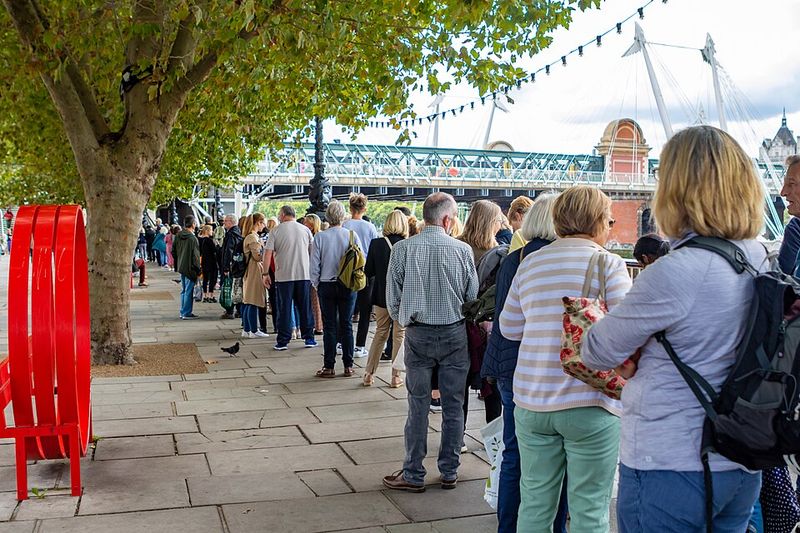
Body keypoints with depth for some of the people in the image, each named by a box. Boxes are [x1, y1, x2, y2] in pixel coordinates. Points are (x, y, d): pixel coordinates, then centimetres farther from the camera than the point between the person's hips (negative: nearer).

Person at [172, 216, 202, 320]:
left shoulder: (178, 236, 5)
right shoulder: (192, 238, -19)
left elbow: (173, 251, 12)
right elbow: (195, 255, -18)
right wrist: (198, 270, -10)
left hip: (181, 267, 8)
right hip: (190, 268, -8)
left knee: (183, 290, 16)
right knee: (189, 291, -1)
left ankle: (183, 312, 21)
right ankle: (186, 313, 3)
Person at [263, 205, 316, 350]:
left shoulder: (275, 231, -1)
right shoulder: (305, 229, 5)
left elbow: (268, 253, -5)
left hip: (283, 275, -2)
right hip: (304, 274, 2)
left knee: (284, 309, 4)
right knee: (305, 307, 10)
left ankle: (283, 341, 5)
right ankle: (309, 338, 13)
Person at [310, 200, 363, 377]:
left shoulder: (320, 237, -8)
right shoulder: (352, 235, -5)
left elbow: (314, 264, -4)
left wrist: (315, 283, 9)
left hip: (326, 285, -1)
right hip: (348, 285, 1)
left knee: (329, 326, 5)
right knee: (346, 325, 8)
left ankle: (329, 367, 7)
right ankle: (348, 366, 11)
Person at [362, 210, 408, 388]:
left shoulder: (376, 244, -8)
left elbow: (368, 272, -3)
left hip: (382, 296, 2)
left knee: (380, 333, 16)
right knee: (399, 335, 10)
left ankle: (369, 374, 17)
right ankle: (395, 376, 12)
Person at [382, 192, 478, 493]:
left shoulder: (403, 249, -7)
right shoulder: (462, 250, -8)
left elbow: (392, 299, -1)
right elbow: (473, 297, -2)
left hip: (418, 334, 0)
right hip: (454, 334, 0)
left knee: (418, 406, 7)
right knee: (453, 406, 11)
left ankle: (414, 475, 14)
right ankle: (449, 472, 21)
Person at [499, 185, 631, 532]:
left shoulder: (530, 263, 8)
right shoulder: (608, 263, -6)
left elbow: (509, 327, 12)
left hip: (531, 399, 5)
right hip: (589, 402, -5)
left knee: (534, 503, 14)